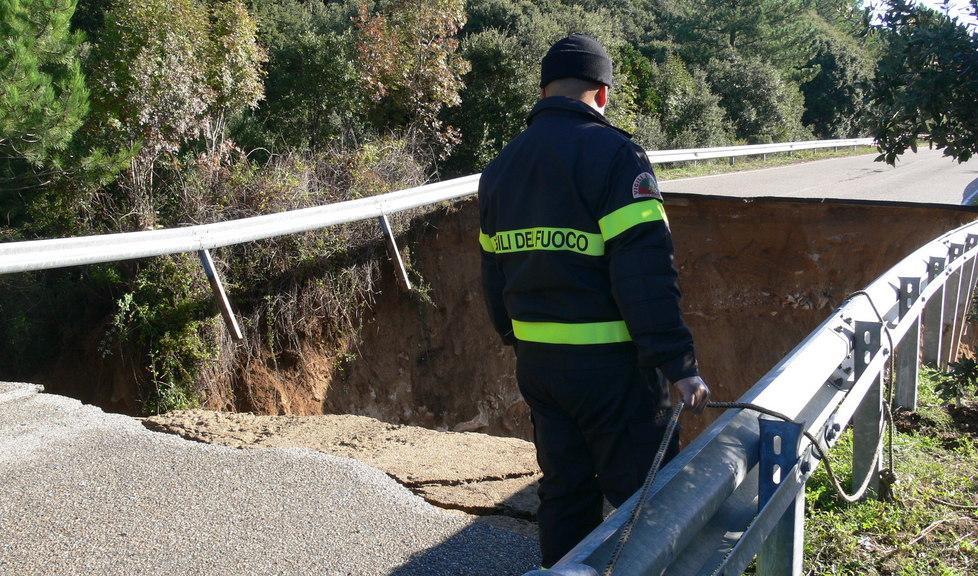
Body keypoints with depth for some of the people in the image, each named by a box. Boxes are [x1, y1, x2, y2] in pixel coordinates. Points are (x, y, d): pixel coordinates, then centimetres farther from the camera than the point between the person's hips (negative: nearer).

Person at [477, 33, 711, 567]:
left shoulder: (501, 166, 11)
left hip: (535, 362, 7)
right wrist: (678, 364, -16)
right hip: (608, 363, -7)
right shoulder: (612, 152, -11)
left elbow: (493, 272, 16)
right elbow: (645, 270, -19)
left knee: (564, 490, 18)